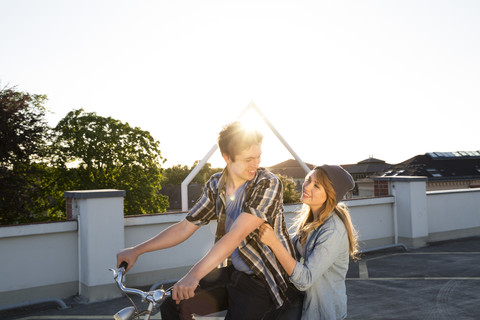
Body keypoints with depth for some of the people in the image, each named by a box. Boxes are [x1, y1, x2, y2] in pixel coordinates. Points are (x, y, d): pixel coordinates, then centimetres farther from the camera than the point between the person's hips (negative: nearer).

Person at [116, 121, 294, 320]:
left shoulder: (268, 184, -19)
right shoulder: (216, 185, 0)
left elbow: (237, 234, -30)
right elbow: (185, 227, 5)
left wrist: (194, 274, -38)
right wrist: (137, 250, 2)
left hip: (263, 280, -5)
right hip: (231, 272, 5)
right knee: (172, 304, -2)